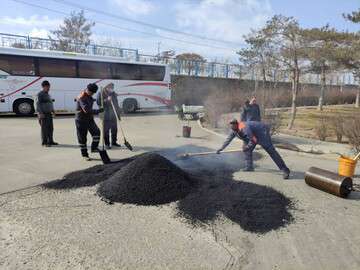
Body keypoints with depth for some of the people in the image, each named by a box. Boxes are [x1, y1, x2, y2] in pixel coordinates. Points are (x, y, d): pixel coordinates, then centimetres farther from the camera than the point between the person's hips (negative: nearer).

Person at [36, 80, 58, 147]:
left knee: (50, 128, 10)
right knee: (44, 128, -5)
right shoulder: (40, 94, -6)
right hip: (43, 114, -8)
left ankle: (50, 141, 18)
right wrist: (40, 113, -20)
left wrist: (53, 110, 17)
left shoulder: (48, 94, 19)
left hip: (49, 114, 8)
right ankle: (44, 142, 2)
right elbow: (38, 104, -12)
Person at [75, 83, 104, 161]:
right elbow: (87, 110, -32)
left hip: (89, 119, 8)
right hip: (81, 120, -8)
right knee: (82, 138, 2)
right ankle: (84, 155, 11)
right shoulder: (82, 98, -22)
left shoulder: (89, 96, 6)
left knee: (96, 132, -9)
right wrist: (98, 111, -28)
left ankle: (94, 148, 5)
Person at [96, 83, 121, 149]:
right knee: (106, 130, -3)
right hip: (105, 115, -6)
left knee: (114, 129, 10)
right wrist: (106, 100, -23)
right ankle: (107, 144, 6)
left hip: (113, 115, 6)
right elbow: (98, 102, -13)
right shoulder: (101, 93, -4)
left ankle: (114, 142, 23)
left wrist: (118, 112, 14)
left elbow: (116, 104, 18)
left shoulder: (114, 94, 14)